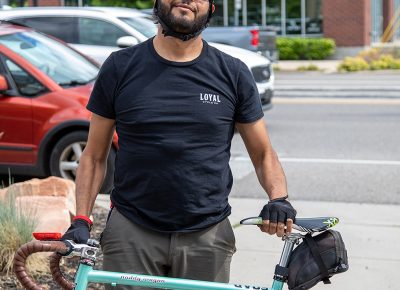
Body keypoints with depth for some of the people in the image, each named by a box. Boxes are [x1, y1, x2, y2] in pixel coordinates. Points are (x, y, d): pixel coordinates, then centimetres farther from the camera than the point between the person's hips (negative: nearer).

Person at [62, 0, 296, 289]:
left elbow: (264, 154, 8)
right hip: (131, 234, 0)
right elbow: (95, 156, 6)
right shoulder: (121, 67, 2)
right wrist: (81, 220, -5)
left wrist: (280, 198, -11)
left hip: (207, 236, 1)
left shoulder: (234, 74, 3)